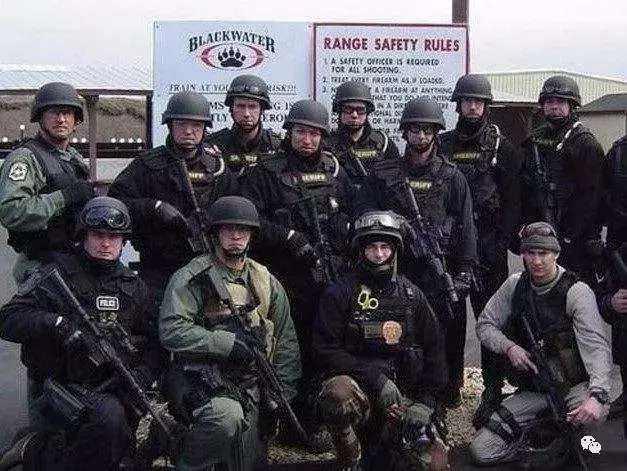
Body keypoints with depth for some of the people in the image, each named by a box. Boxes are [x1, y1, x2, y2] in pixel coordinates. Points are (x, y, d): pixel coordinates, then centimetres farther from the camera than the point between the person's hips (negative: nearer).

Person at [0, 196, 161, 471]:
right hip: (61, 384, -5)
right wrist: (57, 324, -27)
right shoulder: (57, 275, 0)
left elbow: (154, 341, 12)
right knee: (108, 416, -32)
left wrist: (141, 373, -8)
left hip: (112, 385, 5)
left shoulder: (132, 286, 13)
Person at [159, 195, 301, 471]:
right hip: (202, 383, -4)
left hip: (250, 385, 5)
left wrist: (282, 395, 5)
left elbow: (286, 342, 15)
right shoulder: (191, 278, -3)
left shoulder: (267, 283, 13)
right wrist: (229, 342, -18)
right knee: (229, 416, -33)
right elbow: (171, 331, -16)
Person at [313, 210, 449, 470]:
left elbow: (434, 349, 13)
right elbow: (326, 351, -9)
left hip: (404, 394, 4)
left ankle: (379, 448, 21)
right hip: (355, 382, -4)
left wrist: (426, 400, 0)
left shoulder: (411, 294, 12)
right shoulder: (340, 293, -1)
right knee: (337, 395, -38)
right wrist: (375, 379, -18)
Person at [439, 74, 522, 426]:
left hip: (489, 247, -3)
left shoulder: (501, 146, 4)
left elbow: (513, 199, -2)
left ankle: (493, 389, 0)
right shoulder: (443, 144, 12)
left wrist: (502, 242, -10)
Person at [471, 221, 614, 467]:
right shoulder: (515, 285, 1)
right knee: (481, 451, -9)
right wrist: (508, 347, -14)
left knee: (593, 413, -39)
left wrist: (597, 395, -41)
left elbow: (597, 345, -25)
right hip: (532, 389, 3)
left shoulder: (576, 291, -14)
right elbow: (484, 324, 8)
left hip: (574, 384, -3)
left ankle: (562, 442, -5)